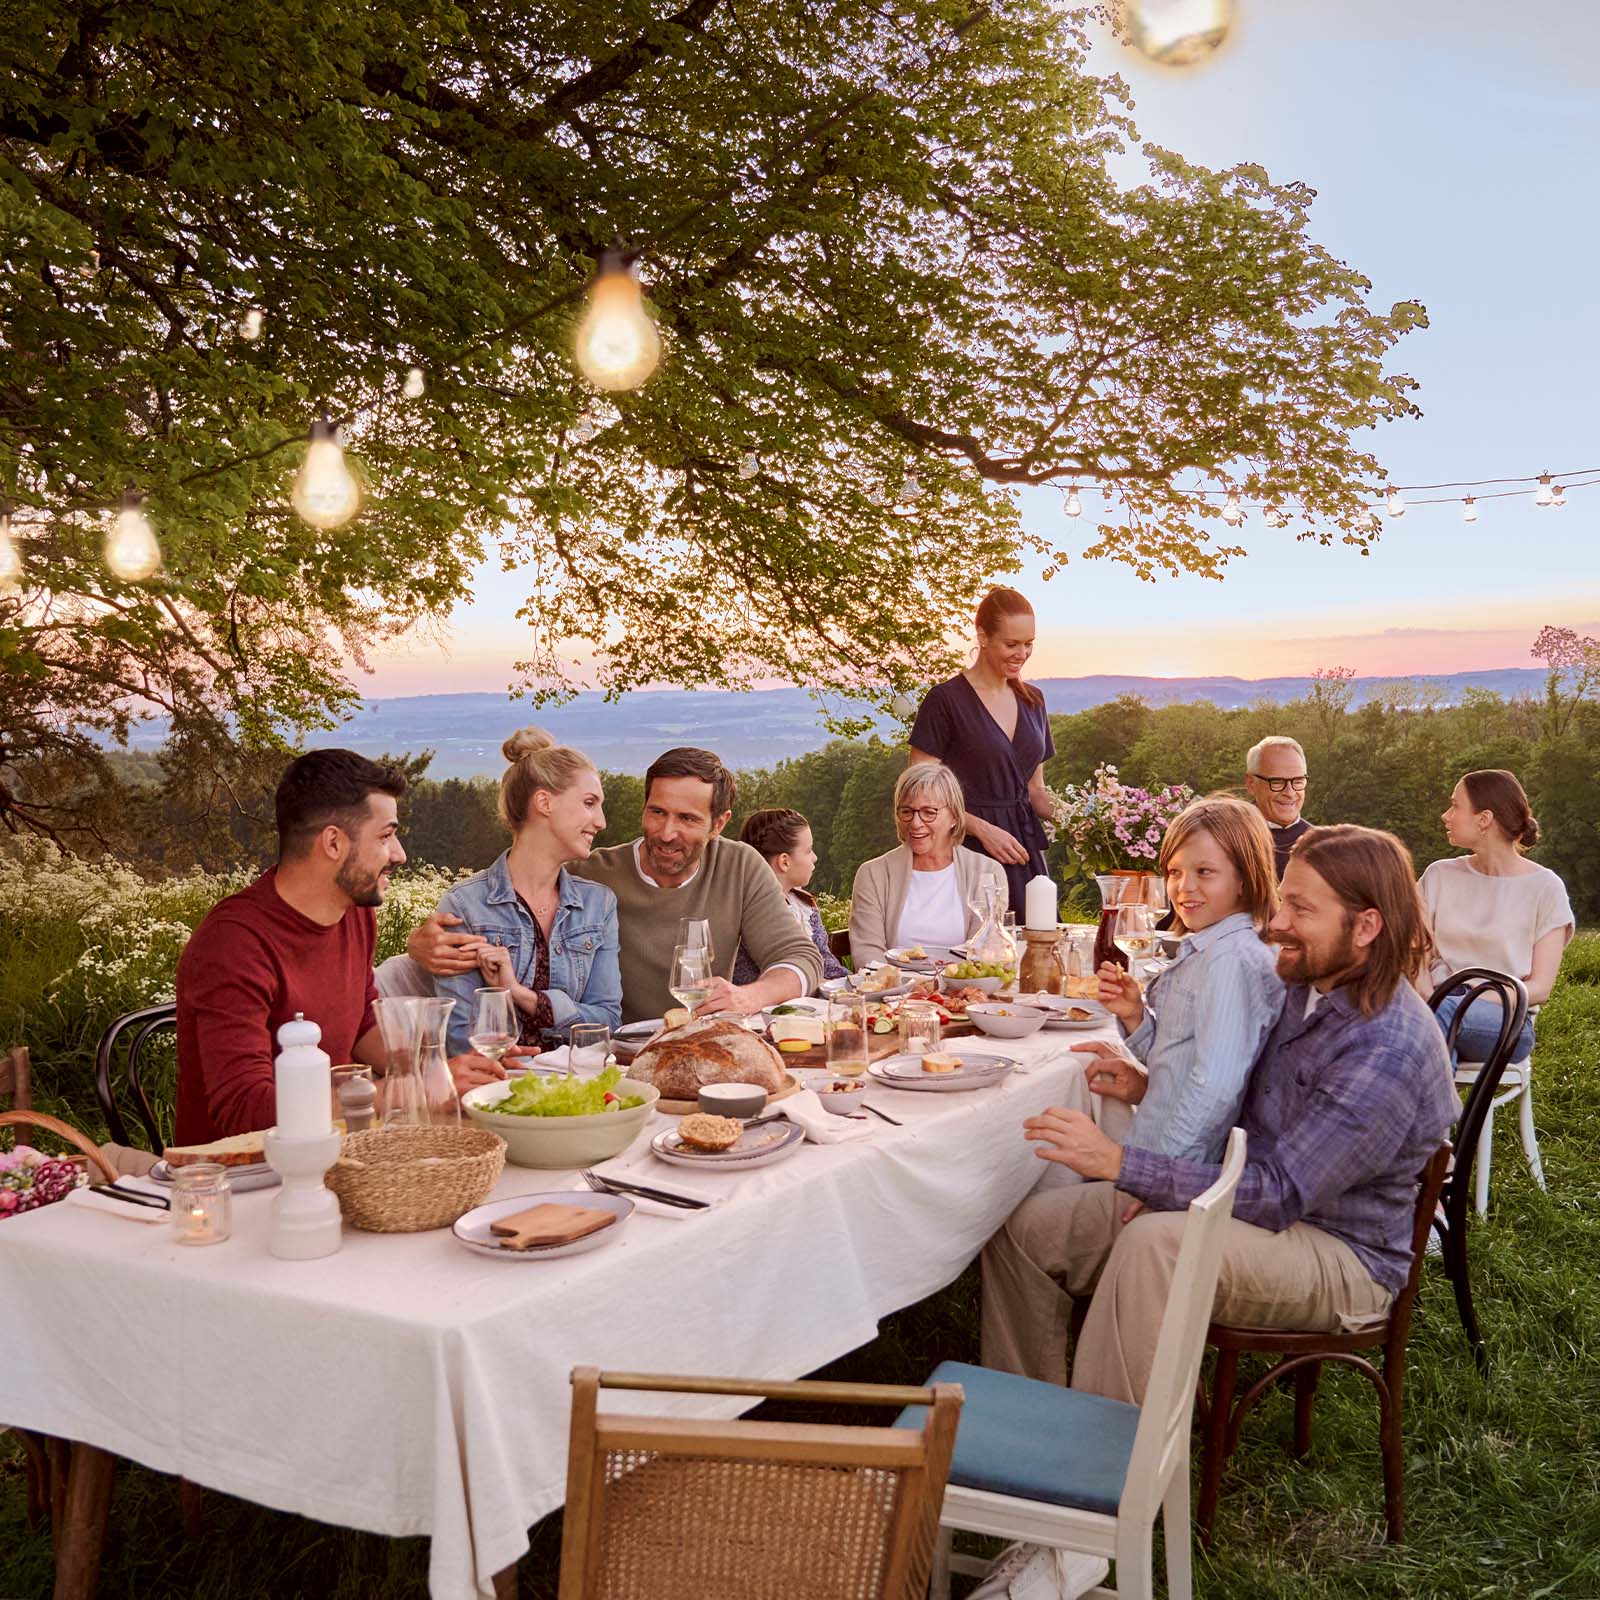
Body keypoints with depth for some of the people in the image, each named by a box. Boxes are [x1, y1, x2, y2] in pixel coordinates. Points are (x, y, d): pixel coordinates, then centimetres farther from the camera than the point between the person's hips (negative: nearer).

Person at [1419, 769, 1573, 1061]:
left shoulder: (1544, 887, 2)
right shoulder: (1440, 876, 13)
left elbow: (1539, 988, -2)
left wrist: (1465, 1000, -15)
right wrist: (1428, 999, -15)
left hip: (1507, 1019, -2)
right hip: (1441, 1006, 2)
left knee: (1443, 1010, -38)